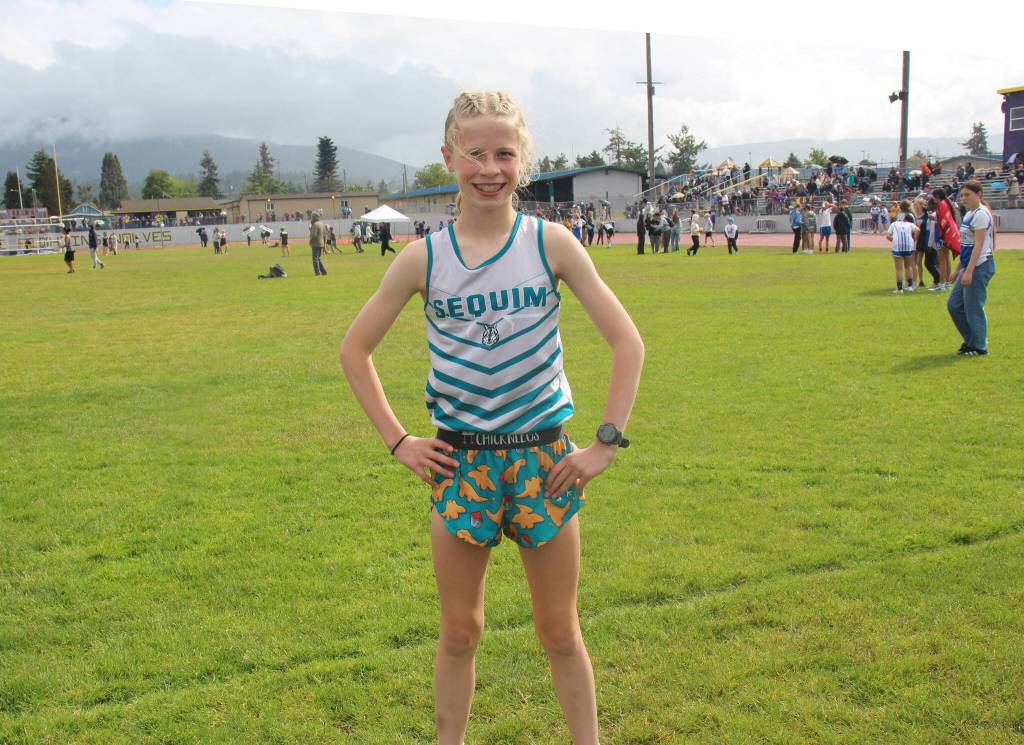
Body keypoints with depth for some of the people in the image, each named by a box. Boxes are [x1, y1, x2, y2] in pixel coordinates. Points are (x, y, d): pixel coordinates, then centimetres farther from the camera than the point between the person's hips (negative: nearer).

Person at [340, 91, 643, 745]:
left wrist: (607, 443, -8)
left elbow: (628, 342, -4)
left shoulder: (551, 244, -6)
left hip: (544, 456, -1)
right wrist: (397, 441, 0)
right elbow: (355, 350, 6)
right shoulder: (424, 259, -4)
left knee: (560, 631, 12)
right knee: (459, 631, 13)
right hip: (460, 460, 1)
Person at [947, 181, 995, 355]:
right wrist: (959, 269, 21)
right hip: (969, 266, 10)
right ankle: (970, 340, 21)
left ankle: (979, 347, 7)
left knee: (973, 307, -4)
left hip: (980, 266, -10)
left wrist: (969, 271, -23)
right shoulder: (969, 214, 15)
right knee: (954, 305, 11)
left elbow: (978, 245, -19)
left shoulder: (981, 214, -13)